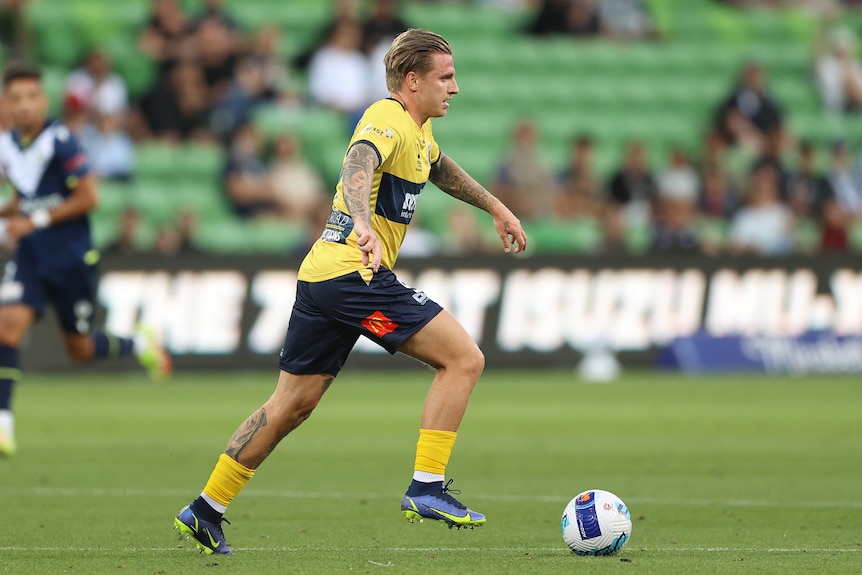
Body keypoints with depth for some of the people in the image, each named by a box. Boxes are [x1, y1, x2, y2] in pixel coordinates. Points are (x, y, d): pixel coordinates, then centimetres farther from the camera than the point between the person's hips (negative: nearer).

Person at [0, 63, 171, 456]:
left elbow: (87, 197, -16)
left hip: (71, 257, -4)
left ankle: (141, 346, 39)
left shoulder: (58, 141, -16)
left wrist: (36, 220, -18)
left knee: (80, 349, 7)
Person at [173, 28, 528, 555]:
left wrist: (496, 207, 44)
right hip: (356, 273, -10)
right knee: (464, 358, -9)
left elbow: (441, 169, 42)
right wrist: (362, 224, -52)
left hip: (321, 276, 10)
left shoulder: (418, 129, 18)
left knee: (291, 405, 14)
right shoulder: (388, 121, -13)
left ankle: (206, 511, 17)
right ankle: (427, 487, -12)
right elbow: (357, 165, -34)